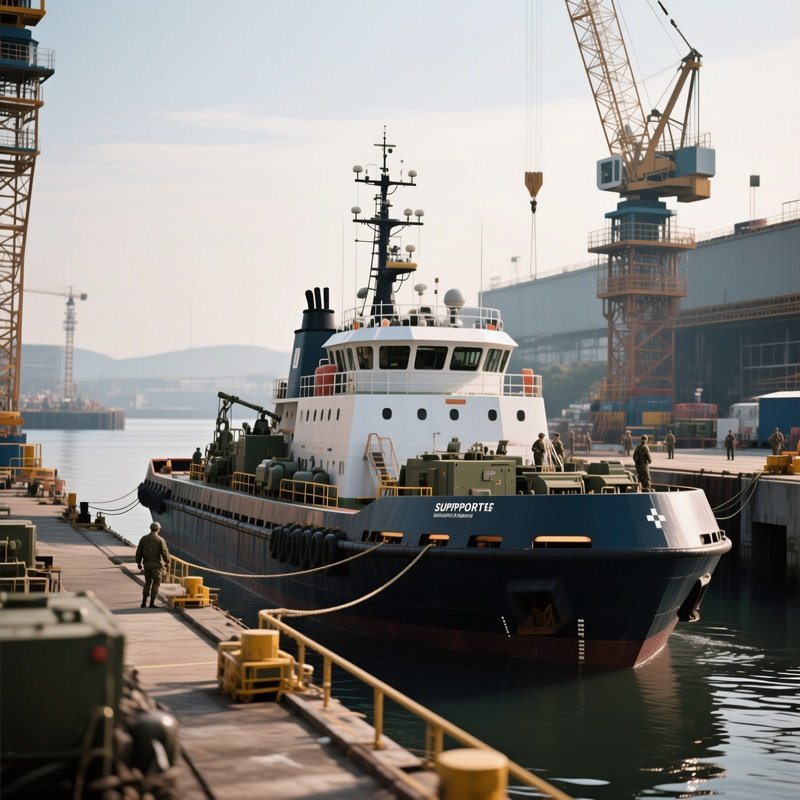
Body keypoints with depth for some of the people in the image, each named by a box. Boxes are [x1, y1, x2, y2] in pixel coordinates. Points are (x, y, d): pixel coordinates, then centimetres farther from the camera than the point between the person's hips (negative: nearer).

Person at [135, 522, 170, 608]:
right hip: (156, 564, -4)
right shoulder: (160, 540, -10)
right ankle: (152, 603, -1)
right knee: (156, 584, 3)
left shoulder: (143, 539, 2)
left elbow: (139, 551, 4)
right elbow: (165, 552, -11)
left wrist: (138, 562, 15)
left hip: (146, 564, 4)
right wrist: (167, 562, 5)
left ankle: (144, 602, 13)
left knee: (147, 583, 17)